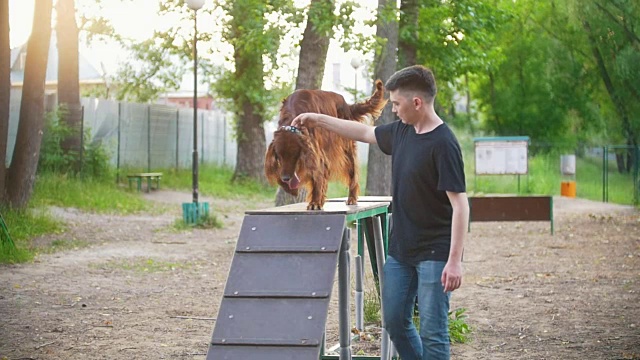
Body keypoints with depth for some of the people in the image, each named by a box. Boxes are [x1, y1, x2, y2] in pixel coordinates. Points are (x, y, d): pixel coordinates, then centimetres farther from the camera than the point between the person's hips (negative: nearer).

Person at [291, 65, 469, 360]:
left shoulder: (444, 145, -19)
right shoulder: (401, 132, 6)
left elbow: (459, 204, -21)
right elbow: (365, 132, 25)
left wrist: (455, 260, -24)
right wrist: (318, 120, 24)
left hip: (434, 254, -8)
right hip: (400, 249, 8)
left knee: (432, 332, -4)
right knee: (395, 322, 13)